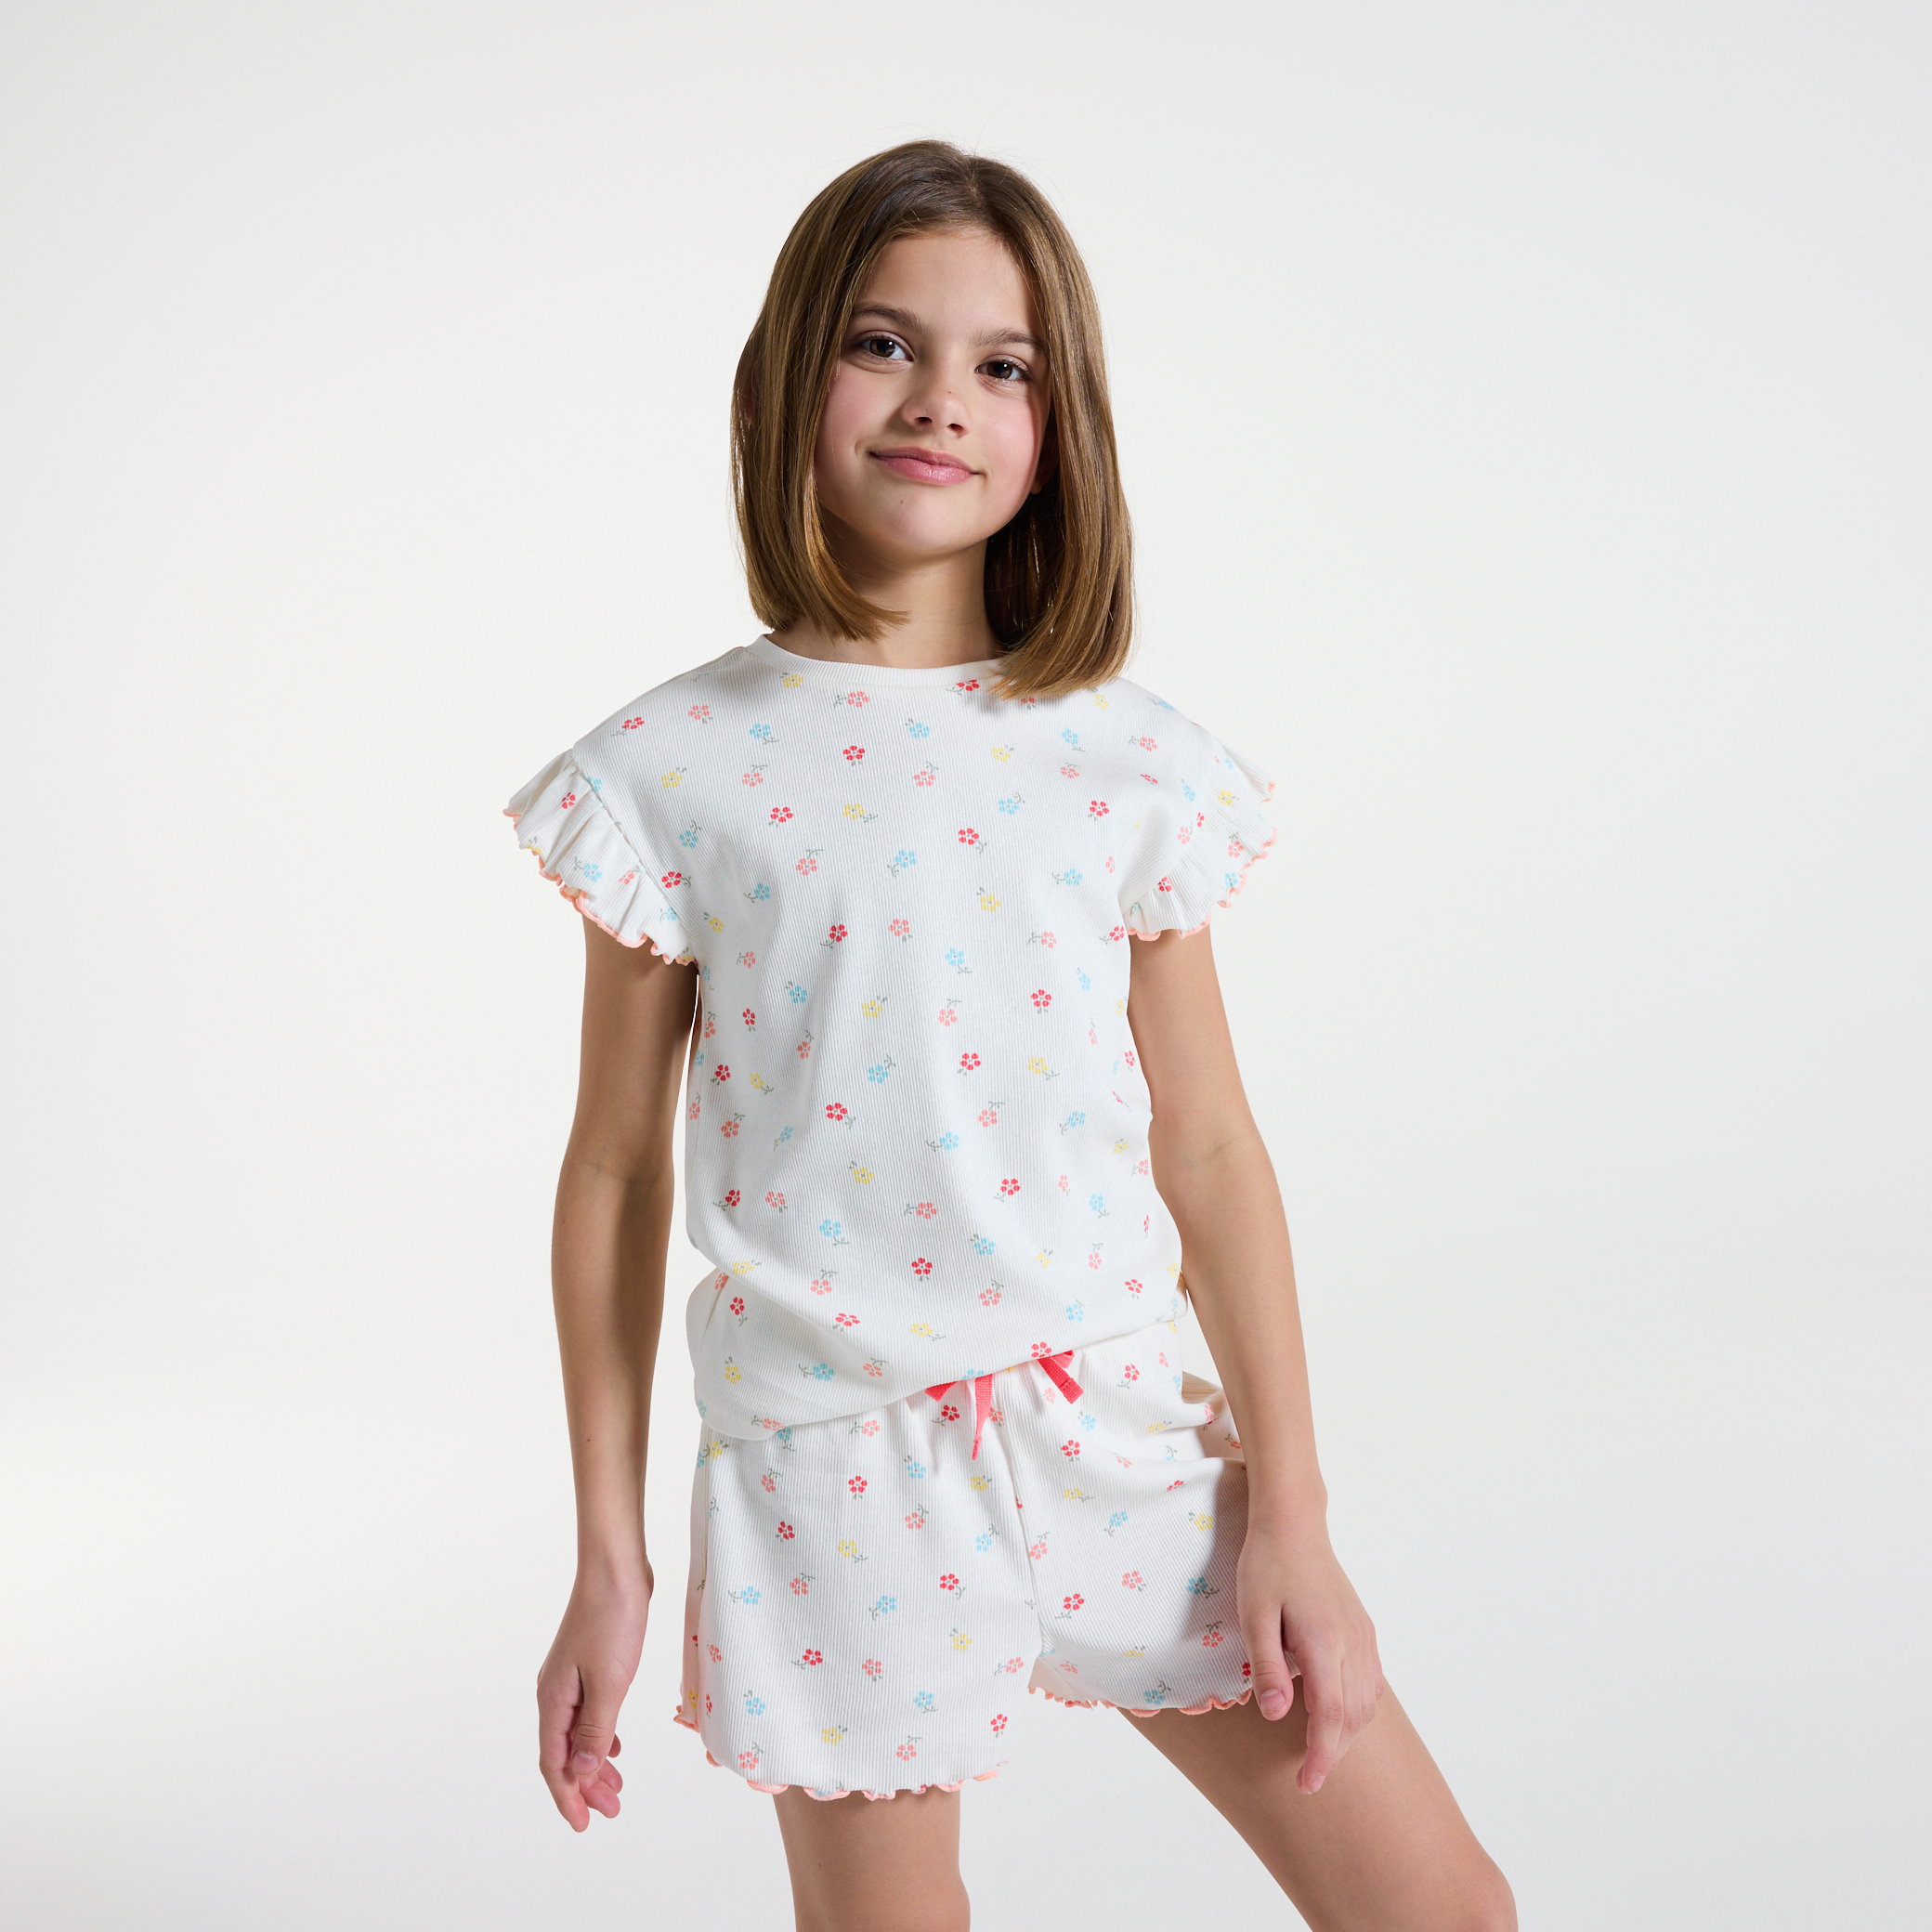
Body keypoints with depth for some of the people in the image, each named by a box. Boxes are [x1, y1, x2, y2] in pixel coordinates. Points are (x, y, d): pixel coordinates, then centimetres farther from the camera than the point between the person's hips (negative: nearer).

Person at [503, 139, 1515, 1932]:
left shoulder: (1132, 765, 1)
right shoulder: (675, 771, -5)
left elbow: (1210, 1148, 4)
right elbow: (615, 1175, 0)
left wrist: (1292, 1515, 2)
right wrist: (607, 1561, 3)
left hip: (1119, 1431, 3)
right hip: (840, 1476, -2)